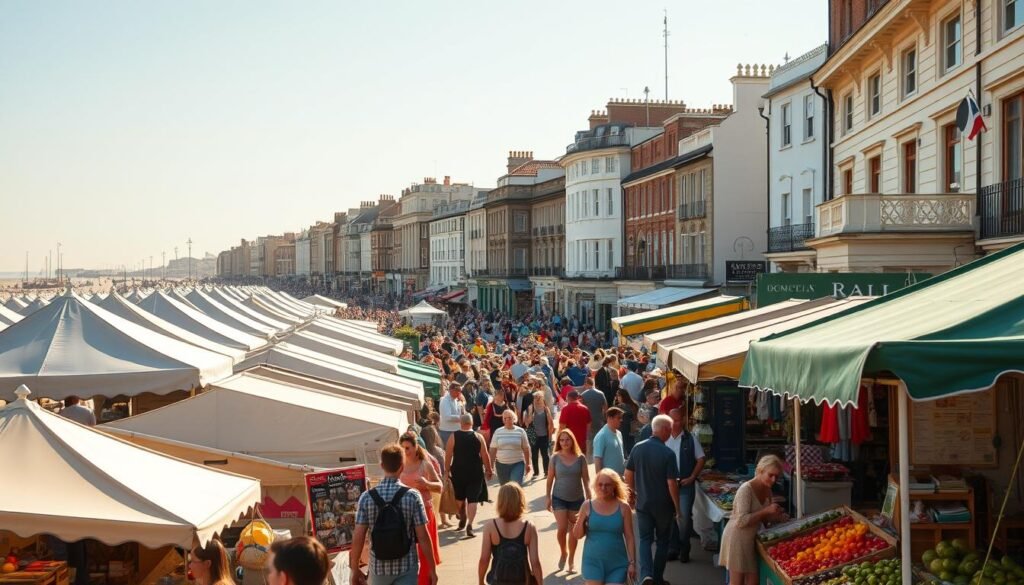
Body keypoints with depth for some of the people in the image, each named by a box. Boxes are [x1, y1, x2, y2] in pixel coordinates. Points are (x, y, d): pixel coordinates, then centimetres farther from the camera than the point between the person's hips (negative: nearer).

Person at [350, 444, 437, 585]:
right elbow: (422, 537, -10)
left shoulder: (366, 497, -7)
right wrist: (432, 569, 0)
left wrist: (355, 569, 6)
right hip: (406, 567, -2)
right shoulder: (412, 496, -12)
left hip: (378, 567, 2)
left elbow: (358, 538, -7)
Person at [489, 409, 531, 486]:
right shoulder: (498, 432, 0)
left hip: (517, 464, -2)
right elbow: (493, 450, 1)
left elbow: (526, 449, 3)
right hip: (501, 464, 2)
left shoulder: (520, 431, -2)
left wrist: (527, 464, 4)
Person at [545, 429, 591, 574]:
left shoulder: (580, 458, -5)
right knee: (562, 528, -11)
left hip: (577, 498, 1)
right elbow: (550, 478, 1)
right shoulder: (555, 457, -5)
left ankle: (571, 559, 24)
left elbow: (586, 479, -1)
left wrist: (589, 498, -5)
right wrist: (548, 497, -1)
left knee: (574, 531, 7)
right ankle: (563, 553, 18)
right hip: (559, 498, -1)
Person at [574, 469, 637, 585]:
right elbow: (577, 535, 4)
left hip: (617, 562, 0)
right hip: (593, 561, 1)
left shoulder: (623, 507, -3)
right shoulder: (588, 506, -1)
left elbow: (629, 538, 0)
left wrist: (632, 562, -3)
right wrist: (581, 520, -15)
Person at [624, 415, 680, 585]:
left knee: (645, 540, 9)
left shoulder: (638, 448, -4)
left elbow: (628, 474, 4)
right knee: (662, 541, 14)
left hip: (643, 503, 3)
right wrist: (677, 507, -5)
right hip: (663, 505, -3)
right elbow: (672, 484, -17)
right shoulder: (668, 454, -18)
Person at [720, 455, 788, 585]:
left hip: (750, 539, 8)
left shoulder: (767, 490, 5)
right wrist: (765, 511, -27)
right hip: (737, 537, -8)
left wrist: (779, 517, -4)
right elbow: (741, 521, -26)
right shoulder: (746, 489, -21)